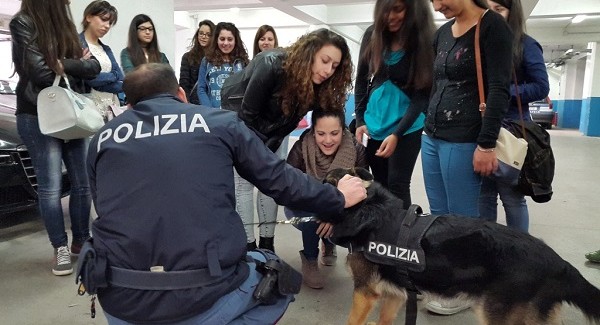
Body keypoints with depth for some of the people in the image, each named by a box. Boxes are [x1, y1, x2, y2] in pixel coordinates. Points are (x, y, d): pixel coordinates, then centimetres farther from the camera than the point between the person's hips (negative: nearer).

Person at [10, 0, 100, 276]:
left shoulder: (65, 26, 13)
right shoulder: (22, 23, -6)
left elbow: (93, 67, 3)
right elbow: (40, 73, -17)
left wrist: (63, 65, -13)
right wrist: (77, 66, -3)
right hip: (38, 118, -6)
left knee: (82, 183, 6)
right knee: (50, 188, -2)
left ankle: (81, 240, 21)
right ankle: (61, 249, 11)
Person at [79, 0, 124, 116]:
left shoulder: (106, 49, 18)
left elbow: (122, 82, 6)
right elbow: (88, 77, -16)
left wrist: (99, 79, -10)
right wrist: (113, 76, -1)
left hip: (113, 107, 6)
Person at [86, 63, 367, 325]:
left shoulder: (103, 138, 10)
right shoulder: (219, 122, 4)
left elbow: (110, 213, 17)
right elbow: (280, 180, 7)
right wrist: (337, 199, 24)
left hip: (121, 302, 4)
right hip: (204, 299, -3)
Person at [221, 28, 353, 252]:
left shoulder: (319, 85, -21)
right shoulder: (270, 66, -36)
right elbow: (248, 113, -30)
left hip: (274, 128, 5)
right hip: (241, 120, -4)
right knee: (244, 181, -6)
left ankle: (267, 244, 13)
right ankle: (248, 246, 2)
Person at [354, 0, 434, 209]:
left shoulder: (424, 41, -12)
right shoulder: (372, 35, -2)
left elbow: (422, 95, -12)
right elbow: (361, 80, 7)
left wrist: (396, 134, -19)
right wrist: (360, 120, 1)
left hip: (407, 127, -3)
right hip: (374, 124, 4)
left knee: (397, 185, -4)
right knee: (380, 185, 12)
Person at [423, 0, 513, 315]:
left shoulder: (493, 26, -7)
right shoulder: (442, 33, 14)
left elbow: (499, 90, -13)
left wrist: (486, 145, -17)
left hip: (464, 142, -7)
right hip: (431, 138, 7)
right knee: (438, 215, 13)